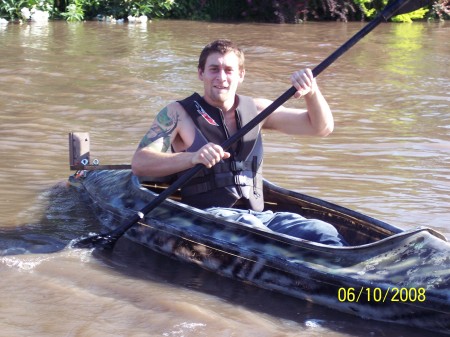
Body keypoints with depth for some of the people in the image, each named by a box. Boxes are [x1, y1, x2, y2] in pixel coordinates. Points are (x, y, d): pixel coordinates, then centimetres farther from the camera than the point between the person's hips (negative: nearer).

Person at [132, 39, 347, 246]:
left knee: (323, 233, -25)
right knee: (248, 228, -40)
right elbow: (139, 163, -6)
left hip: (258, 216, 5)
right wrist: (193, 157, -23)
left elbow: (321, 127, 19)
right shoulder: (179, 114, 7)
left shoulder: (255, 110, 19)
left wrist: (312, 92, -2)